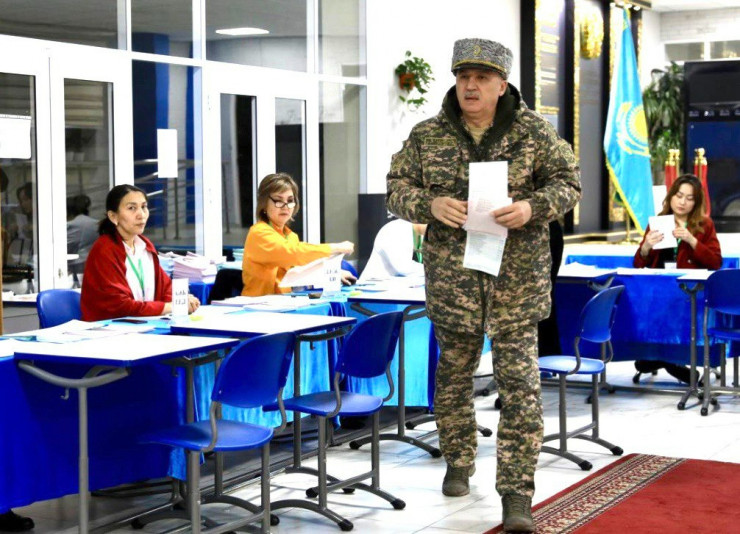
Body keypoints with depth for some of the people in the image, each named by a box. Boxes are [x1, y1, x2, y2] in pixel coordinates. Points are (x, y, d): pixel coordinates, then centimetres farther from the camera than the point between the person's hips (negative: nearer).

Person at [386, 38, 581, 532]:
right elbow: (397, 188, 6)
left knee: (520, 383, -6)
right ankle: (458, 464, 36)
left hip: (518, 275, -2)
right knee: (454, 374, 15)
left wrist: (532, 207, -16)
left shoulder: (534, 132, -1)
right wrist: (430, 203, -15)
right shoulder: (428, 136, 3)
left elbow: (568, 183, 4)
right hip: (452, 276, 2)